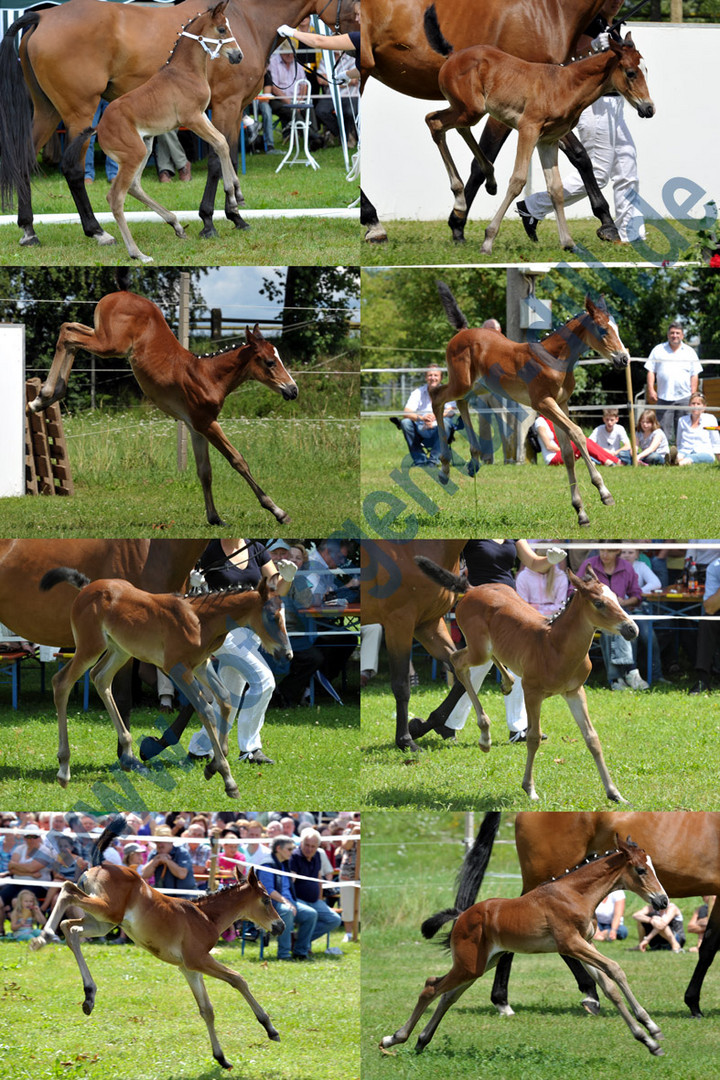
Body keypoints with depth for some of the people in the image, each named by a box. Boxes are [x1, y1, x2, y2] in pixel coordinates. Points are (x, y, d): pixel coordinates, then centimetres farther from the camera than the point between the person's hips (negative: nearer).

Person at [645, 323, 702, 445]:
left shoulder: (690, 352, 10)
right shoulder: (658, 350, 10)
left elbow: (694, 375, 10)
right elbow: (651, 371, 8)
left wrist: (693, 395, 2)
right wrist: (651, 390, -3)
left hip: (684, 398, 0)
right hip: (663, 397, 0)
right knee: (664, 427, -4)